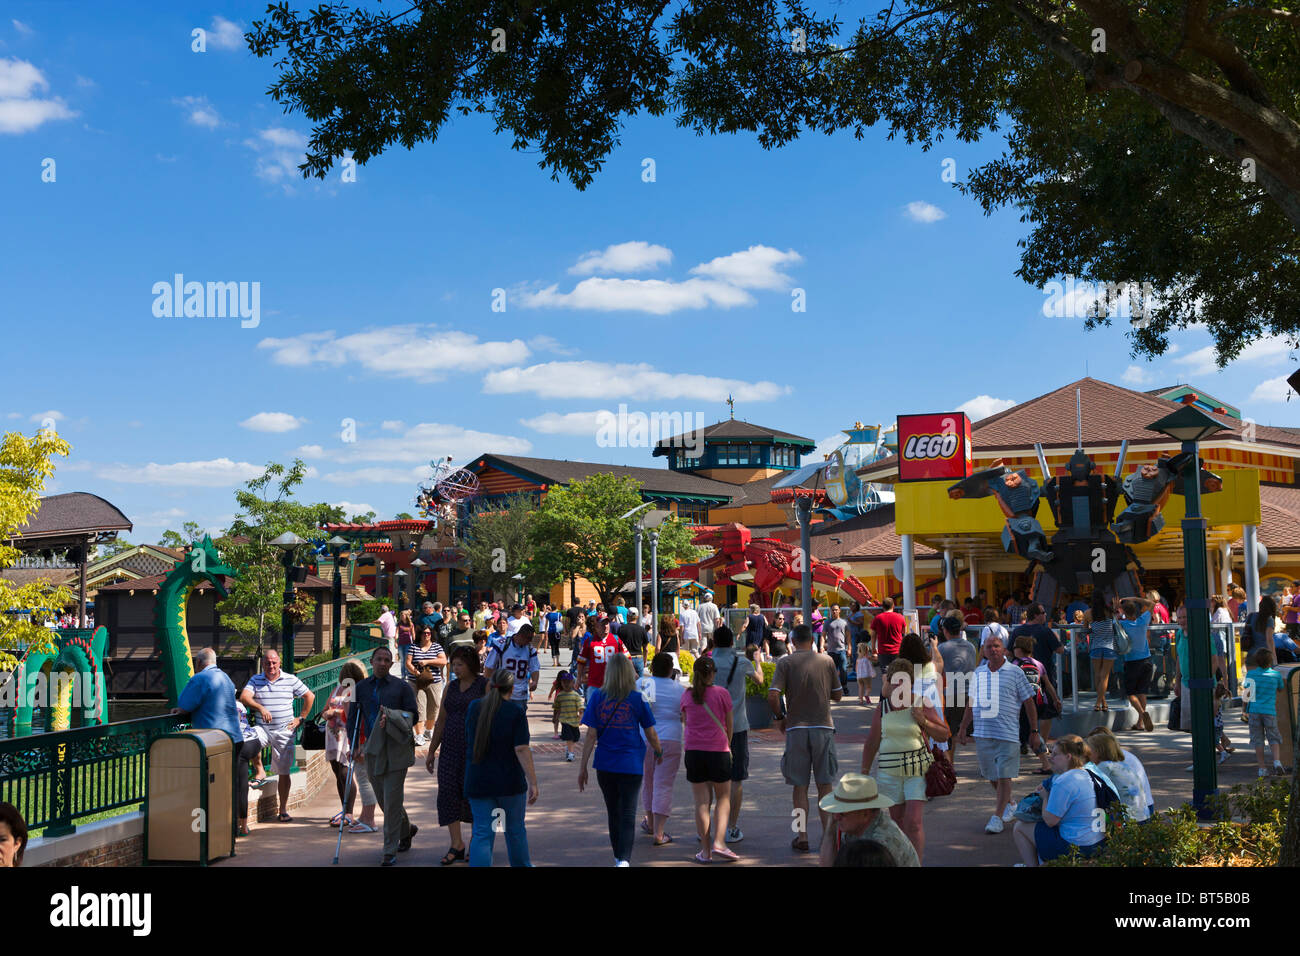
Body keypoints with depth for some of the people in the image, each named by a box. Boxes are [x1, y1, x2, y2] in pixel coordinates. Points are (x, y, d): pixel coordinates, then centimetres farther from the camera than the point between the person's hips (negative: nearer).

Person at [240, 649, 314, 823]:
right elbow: (244, 697, -12)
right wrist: (260, 708, -30)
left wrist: (301, 718, 6)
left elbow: (309, 696, 13)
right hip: (262, 730, 0)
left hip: (284, 732, 0)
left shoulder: (290, 680, 5)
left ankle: (283, 810, 8)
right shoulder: (255, 680, 5)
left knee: (284, 772, 1)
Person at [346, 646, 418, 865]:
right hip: (373, 751, 4)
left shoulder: (402, 687, 2)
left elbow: (412, 715, 0)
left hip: (396, 750, -4)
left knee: (392, 800, -8)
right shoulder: (361, 687, 10)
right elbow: (353, 717, 12)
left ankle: (390, 851, -3)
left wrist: (391, 718, -18)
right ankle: (406, 830, 38)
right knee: (384, 800, 12)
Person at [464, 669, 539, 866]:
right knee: (515, 830, 17)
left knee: (482, 833, 1)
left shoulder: (474, 707, 1)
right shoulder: (516, 710, -11)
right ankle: (521, 865, 33)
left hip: (478, 782, 2)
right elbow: (521, 749, -17)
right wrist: (533, 783, -15)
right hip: (510, 782, -2)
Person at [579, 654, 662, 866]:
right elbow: (651, 734, 1)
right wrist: (659, 752, 22)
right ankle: (625, 859, -17)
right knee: (628, 814, -1)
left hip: (605, 765, 2)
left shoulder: (597, 696, -3)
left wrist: (583, 767, 2)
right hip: (631, 764, -2)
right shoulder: (637, 699, -5)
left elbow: (591, 735, -4)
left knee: (613, 812, 18)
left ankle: (619, 857, 33)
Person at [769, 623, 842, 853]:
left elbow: (772, 696, -12)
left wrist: (780, 717, 5)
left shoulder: (785, 662, -2)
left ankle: (802, 837, 8)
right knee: (825, 785, 9)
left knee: (800, 786, 7)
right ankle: (827, 834, 10)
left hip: (796, 729, -1)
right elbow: (838, 695, 10)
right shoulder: (827, 661, 3)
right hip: (823, 727, 1)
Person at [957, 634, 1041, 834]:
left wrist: (1034, 731, 0)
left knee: (1004, 776, -7)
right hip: (982, 733, 5)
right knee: (991, 775, 13)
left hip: (1007, 733, -5)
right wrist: (963, 728, 21)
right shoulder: (978, 673, 12)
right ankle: (1009, 805, 35)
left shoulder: (1015, 673, 0)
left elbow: (1029, 703, 3)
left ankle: (997, 817, -3)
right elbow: (972, 704, 21)